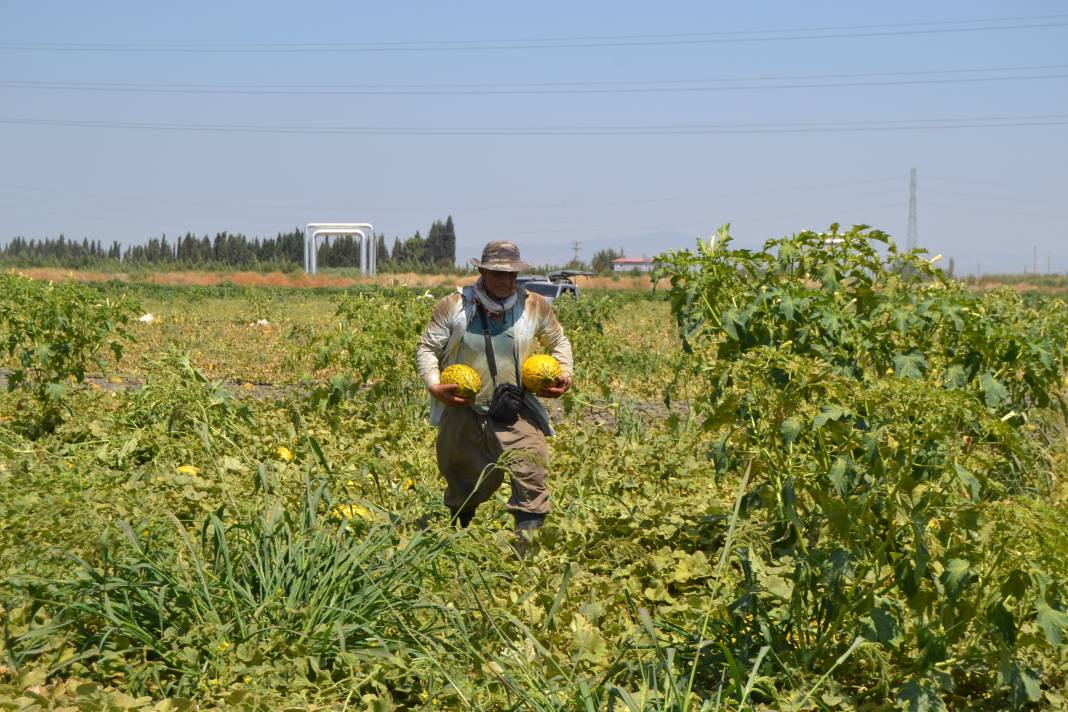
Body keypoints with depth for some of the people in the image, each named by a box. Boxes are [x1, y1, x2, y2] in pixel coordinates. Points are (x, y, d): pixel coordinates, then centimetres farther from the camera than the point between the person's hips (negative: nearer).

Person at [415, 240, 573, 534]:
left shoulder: (535, 307, 1)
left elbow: (559, 342, 17)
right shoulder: (454, 306, -4)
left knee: (532, 479, -16)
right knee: (462, 480, 15)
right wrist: (434, 385, -15)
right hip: (462, 412, 0)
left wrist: (564, 374, -1)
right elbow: (426, 347, 1)